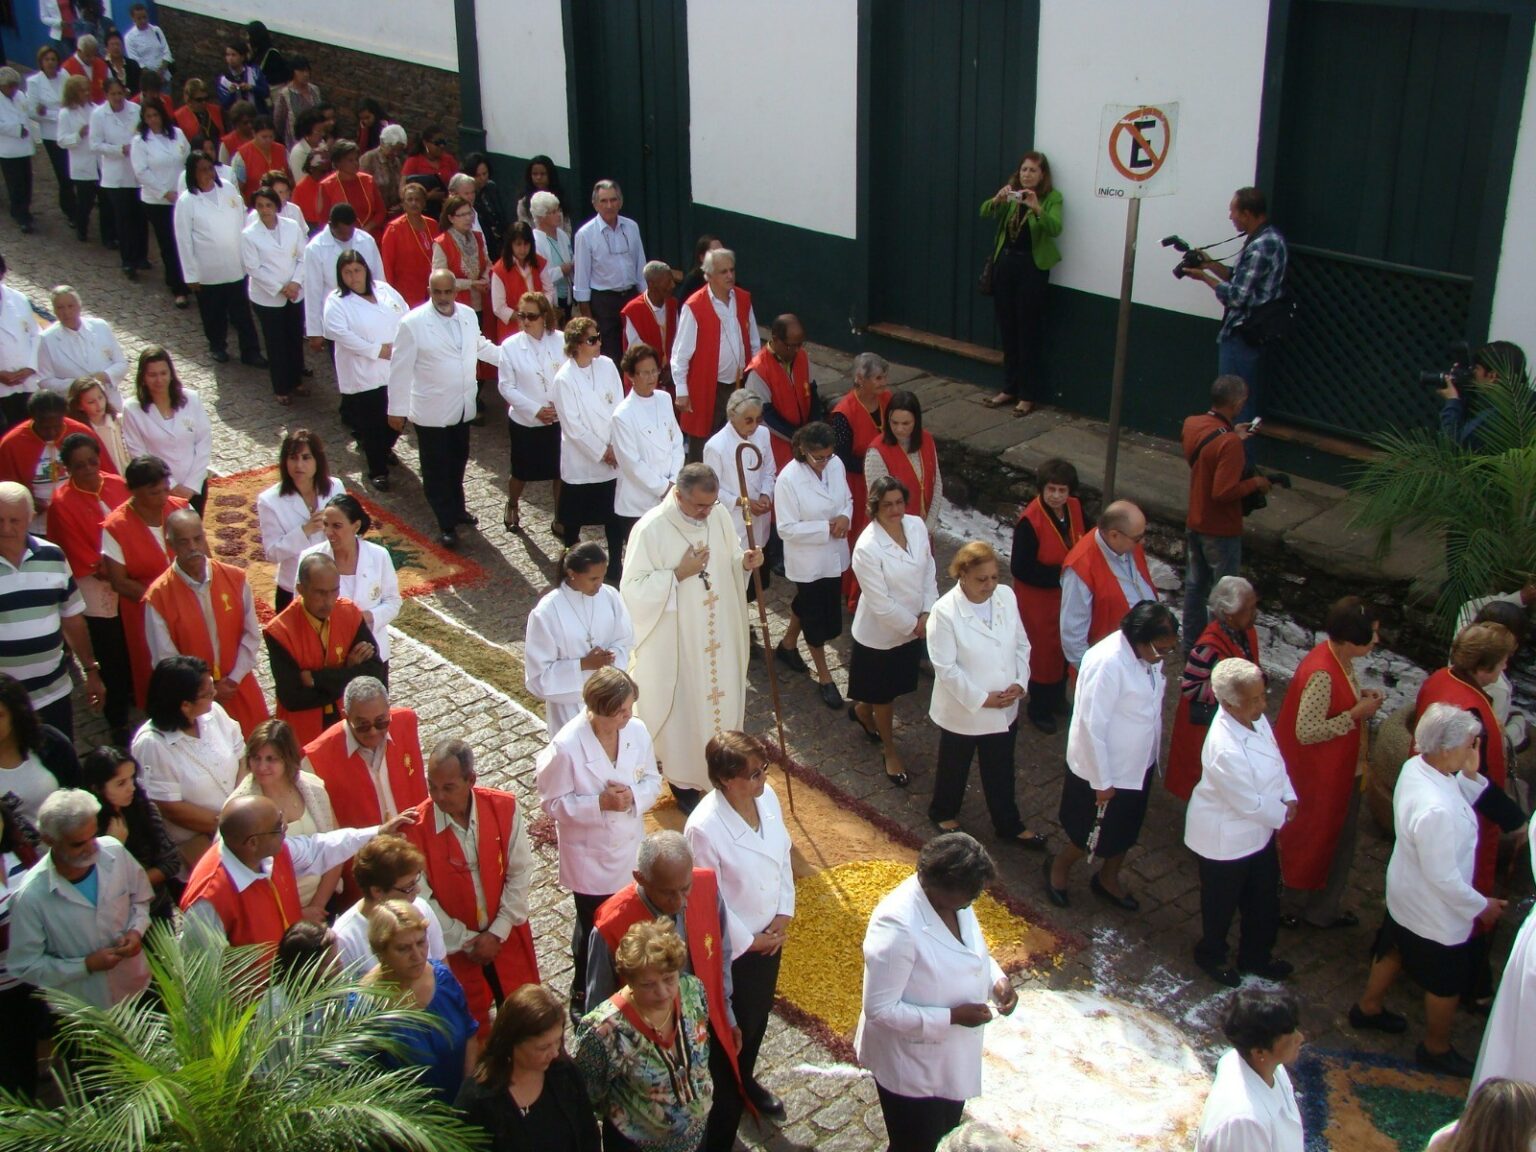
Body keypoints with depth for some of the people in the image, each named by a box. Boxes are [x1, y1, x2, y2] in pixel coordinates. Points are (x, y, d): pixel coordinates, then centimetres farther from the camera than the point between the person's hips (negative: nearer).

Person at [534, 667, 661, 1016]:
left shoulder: (637, 730, -14)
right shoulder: (566, 746, -26)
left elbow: (653, 780, -1)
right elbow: (553, 803, -17)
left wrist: (634, 796, -22)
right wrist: (600, 803, -28)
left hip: (631, 849, 4)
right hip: (589, 857, -4)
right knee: (593, 928, 14)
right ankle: (583, 994, 40)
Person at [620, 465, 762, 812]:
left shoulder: (718, 515, -6)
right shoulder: (651, 529, -22)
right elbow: (633, 588, -19)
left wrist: (745, 562, -13)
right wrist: (679, 574, -27)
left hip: (718, 636, 5)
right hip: (674, 641, -5)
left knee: (719, 699, 19)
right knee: (681, 708, 10)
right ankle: (683, 780, 30)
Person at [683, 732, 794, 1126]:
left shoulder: (767, 797, -12)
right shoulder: (704, 828, -33)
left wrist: (784, 914, -3)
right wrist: (749, 941, -13)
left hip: (770, 934, 6)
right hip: (732, 947, -6)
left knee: (759, 1015, 27)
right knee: (732, 1028, 14)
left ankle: (746, 1080, 56)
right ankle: (721, 1126, 38)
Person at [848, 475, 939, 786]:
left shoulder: (916, 526, -11)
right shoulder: (867, 547, -30)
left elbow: (928, 571, 0)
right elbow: (881, 603, -25)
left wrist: (927, 615, -8)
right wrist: (914, 625, -15)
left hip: (913, 627, 6)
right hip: (881, 633, -6)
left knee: (893, 687, 26)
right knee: (884, 694, 14)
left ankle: (862, 711, 56)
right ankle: (889, 751, 36)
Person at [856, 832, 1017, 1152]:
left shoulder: (955, 899, -11)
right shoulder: (897, 927, -35)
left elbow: (973, 950, 9)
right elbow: (879, 1008, -29)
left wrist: (997, 980, -12)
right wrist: (951, 1017, -30)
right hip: (910, 1064, -7)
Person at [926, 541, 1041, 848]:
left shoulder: (1006, 597, -9)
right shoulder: (945, 611, -25)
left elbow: (1021, 645, 2)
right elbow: (946, 668, -22)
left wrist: (1019, 682, -11)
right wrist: (982, 699, -21)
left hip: (1005, 709, 4)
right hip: (962, 710, -4)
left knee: (1001, 771, 22)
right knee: (954, 767, 21)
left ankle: (1009, 826, 40)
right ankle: (943, 813, 47)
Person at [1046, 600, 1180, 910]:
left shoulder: (1148, 654, -8)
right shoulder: (1107, 663, -33)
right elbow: (1092, 726, -28)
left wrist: (1152, 756, 16)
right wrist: (1102, 781, -21)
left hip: (1138, 765, 7)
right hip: (1107, 770, -7)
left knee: (1126, 830, 24)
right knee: (1098, 835, 12)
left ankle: (1108, 879, 47)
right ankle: (1059, 866, 39)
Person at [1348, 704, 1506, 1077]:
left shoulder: (1415, 766, -14)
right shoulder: (1435, 809, -41)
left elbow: (1461, 804, 3)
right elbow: (1443, 876, -31)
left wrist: (1470, 775, -14)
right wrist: (1481, 906, -16)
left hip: (1403, 895, 8)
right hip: (1437, 913, -8)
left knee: (1393, 951, 32)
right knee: (1447, 983, 18)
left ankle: (1368, 1008, 55)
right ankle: (1436, 1049, 41)